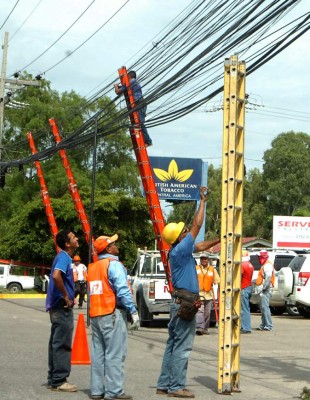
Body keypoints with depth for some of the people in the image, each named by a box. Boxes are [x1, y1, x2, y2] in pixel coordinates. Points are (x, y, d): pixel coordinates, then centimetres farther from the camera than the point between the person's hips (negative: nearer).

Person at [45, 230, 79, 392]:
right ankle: (59, 381, -3)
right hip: (63, 307, -10)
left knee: (56, 343, 13)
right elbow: (56, 275, -32)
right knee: (62, 344, -6)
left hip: (58, 307, 10)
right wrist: (66, 296, -22)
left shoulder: (64, 257, 15)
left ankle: (53, 379, 18)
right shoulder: (64, 257, -14)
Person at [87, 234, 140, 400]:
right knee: (115, 354, -6)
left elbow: (91, 293, 15)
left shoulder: (92, 267, 16)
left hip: (95, 314, 8)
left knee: (98, 353, 11)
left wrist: (93, 312, 17)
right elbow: (123, 291, -17)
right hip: (112, 313, -8)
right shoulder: (114, 265, -9)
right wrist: (133, 311, -16)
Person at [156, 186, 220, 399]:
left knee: (173, 345, 12)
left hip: (180, 302, 10)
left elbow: (201, 246, 28)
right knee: (182, 347, -6)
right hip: (185, 302, -10)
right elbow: (197, 225, -13)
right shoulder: (179, 250, -14)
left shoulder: (180, 251, 12)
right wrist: (203, 200, -6)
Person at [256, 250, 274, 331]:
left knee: (265, 307, -13)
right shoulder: (265, 265, 22)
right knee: (263, 307, 13)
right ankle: (263, 325, 19)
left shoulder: (268, 265, -11)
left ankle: (268, 326, -14)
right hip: (264, 290, 11)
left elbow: (268, 277, -24)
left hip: (266, 290, -11)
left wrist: (263, 287, -24)